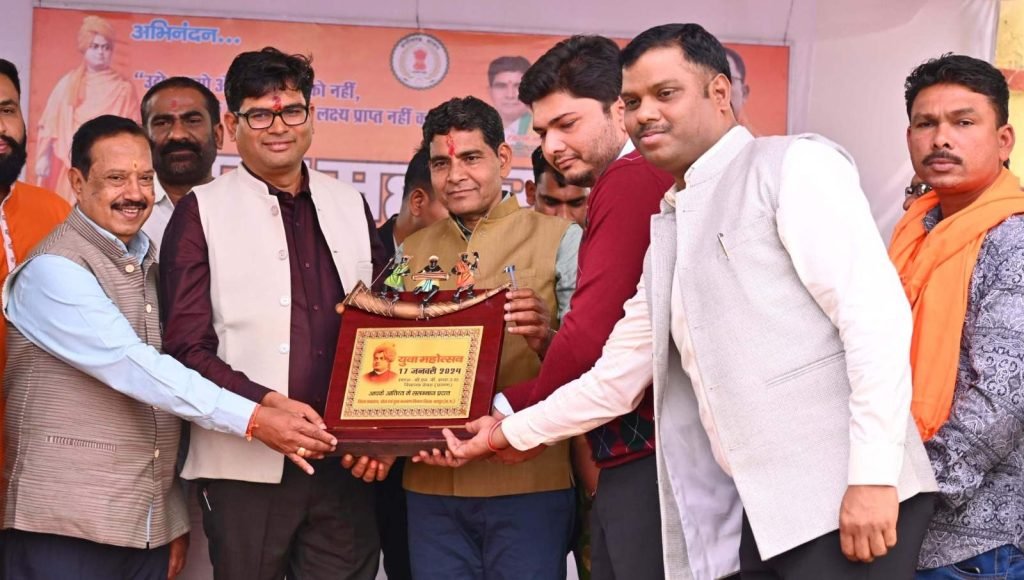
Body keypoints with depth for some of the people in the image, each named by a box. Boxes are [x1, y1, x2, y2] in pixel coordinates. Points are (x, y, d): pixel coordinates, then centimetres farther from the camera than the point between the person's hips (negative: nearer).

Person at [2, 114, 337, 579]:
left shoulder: (151, 267, 13)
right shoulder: (54, 270, -11)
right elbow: (132, 367, -22)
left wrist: (174, 515, 13)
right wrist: (252, 419, -26)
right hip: (66, 527, -7)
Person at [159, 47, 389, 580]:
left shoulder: (350, 205, 14)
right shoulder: (202, 211, 2)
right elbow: (187, 347, -4)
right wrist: (268, 406, -18)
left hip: (347, 465, 3)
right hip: (248, 466, -3)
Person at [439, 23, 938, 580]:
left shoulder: (793, 165, -3)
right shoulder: (668, 230, 20)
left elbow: (876, 309, -13)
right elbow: (616, 376, 28)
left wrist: (873, 475, -19)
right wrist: (510, 431, 29)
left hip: (842, 498, -7)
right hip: (764, 511, 7)